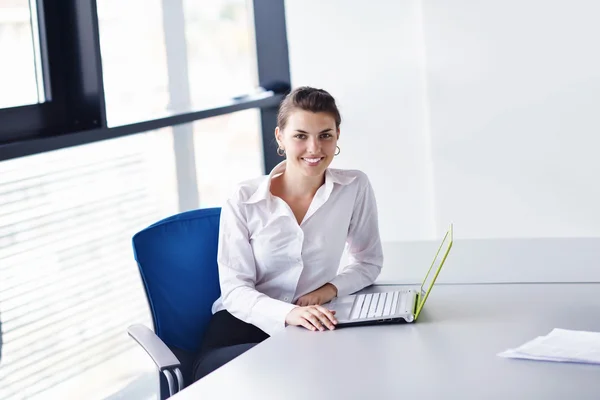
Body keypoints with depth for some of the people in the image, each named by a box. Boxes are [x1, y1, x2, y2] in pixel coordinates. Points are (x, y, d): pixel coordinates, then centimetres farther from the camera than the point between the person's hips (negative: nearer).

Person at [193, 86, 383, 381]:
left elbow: (368, 262, 13)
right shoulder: (243, 202, -6)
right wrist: (288, 313, -31)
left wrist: (331, 288, -9)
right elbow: (235, 289, -11)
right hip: (243, 326, -2)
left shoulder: (355, 187, -1)